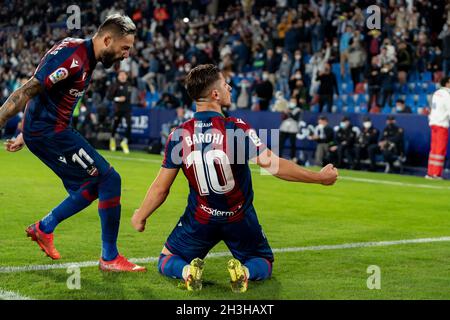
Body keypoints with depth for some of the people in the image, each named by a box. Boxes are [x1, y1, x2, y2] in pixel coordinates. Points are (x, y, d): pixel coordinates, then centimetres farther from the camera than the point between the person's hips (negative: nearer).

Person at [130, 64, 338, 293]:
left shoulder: (179, 136, -12)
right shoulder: (237, 129, -20)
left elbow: (160, 189, -6)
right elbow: (273, 165, -26)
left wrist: (140, 216, 12)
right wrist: (319, 177, -16)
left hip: (199, 218, 1)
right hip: (239, 218, -1)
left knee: (167, 262, 22)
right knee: (264, 264, 23)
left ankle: (188, 271, -14)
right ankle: (244, 272, -14)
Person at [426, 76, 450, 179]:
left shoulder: (436, 93, 13)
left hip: (433, 122, 8)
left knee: (434, 148, 12)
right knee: (440, 149, -5)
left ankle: (430, 173, 13)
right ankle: (436, 174, -7)